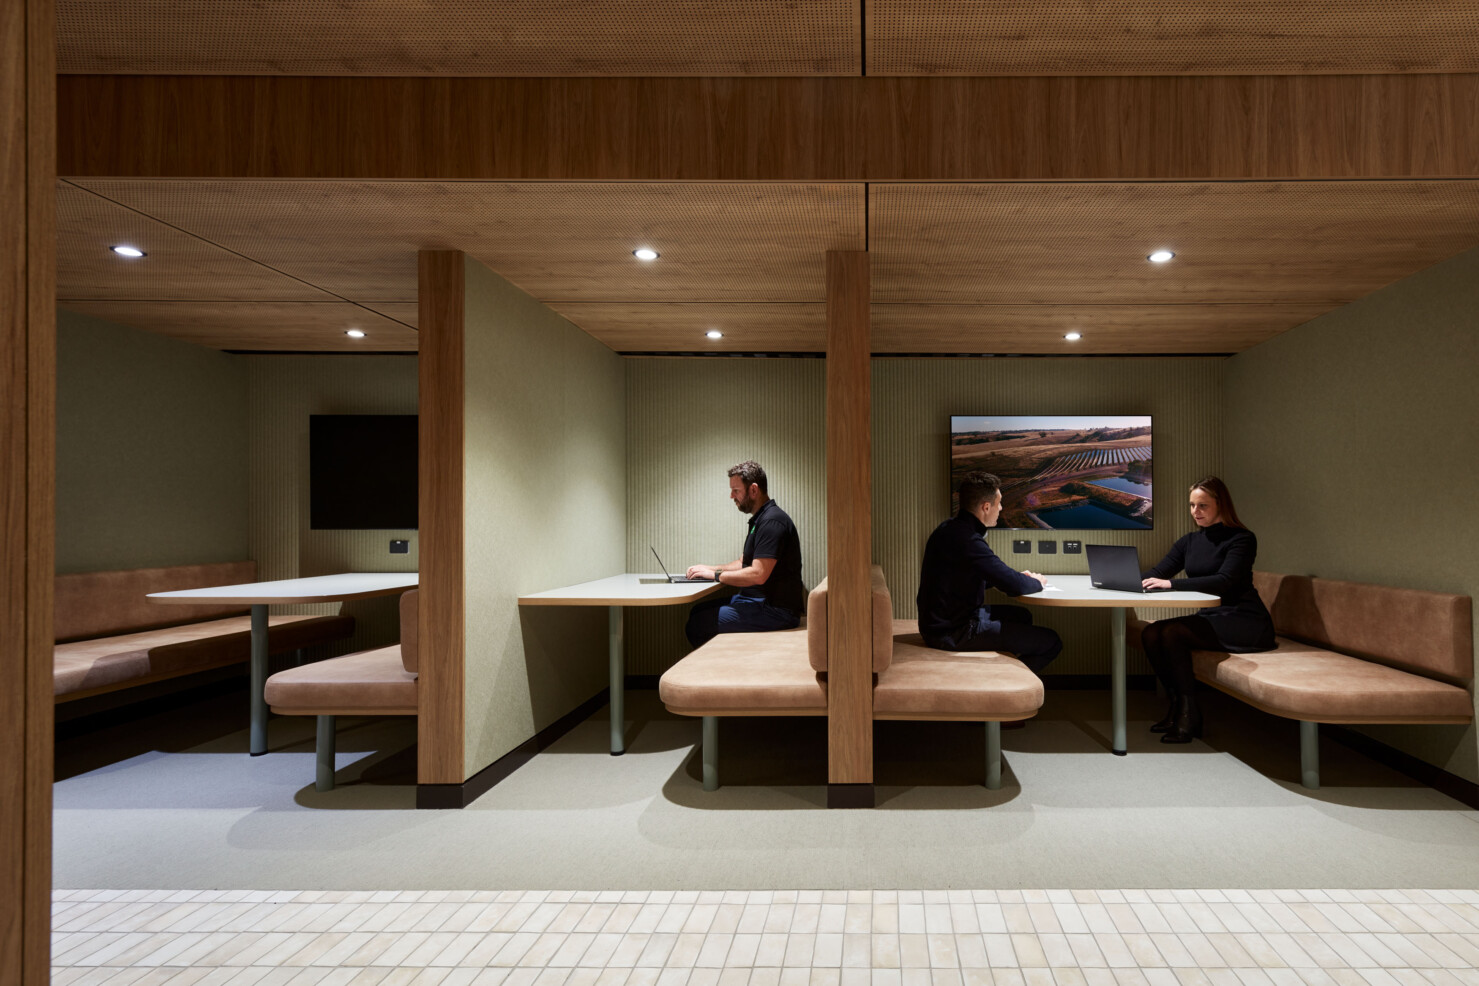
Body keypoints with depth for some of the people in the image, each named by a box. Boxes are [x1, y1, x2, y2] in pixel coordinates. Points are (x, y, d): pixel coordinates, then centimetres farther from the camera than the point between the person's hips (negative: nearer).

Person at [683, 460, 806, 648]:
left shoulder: (772, 522, -18)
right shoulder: (759, 519, 17)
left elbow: (758, 574, -24)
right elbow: (744, 563, 24)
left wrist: (715, 575, -14)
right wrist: (709, 568, 9)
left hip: (774, 610, -11)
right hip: (756, 599, 11)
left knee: (696, 624, -16)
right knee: (696, 610, 9)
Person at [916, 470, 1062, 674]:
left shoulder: (951, 528, 9)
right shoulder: (967, 540, -24)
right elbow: (1015, 586, -24)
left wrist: (1019, 577, 12)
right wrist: (1037, 583, -2)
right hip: (953, 632, -11)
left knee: (1022, 615, 29)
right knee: (1051, 642, -9)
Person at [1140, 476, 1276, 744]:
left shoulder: (1241, 539, -7)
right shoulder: (1190, 541, 13)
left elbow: (1224, 581, -23)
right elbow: (1157, 573, 6)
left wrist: (1171, 583, -31)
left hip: (1244, 621, -7)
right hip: (1210, 617, 7)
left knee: (1172, 633, -26)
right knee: (1150, 633, -16)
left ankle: (1189, 716, -15)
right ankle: (1177, 705, -5)